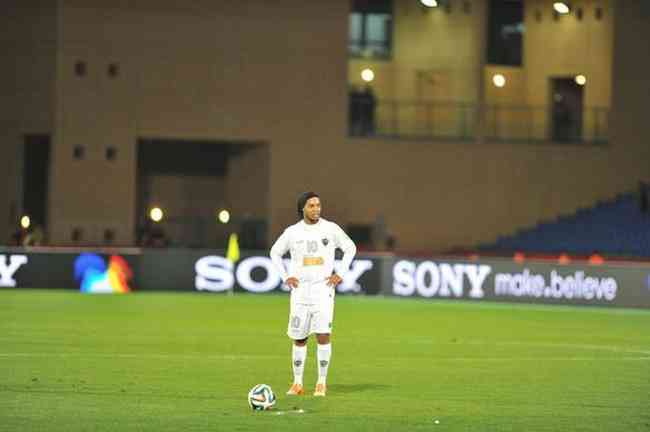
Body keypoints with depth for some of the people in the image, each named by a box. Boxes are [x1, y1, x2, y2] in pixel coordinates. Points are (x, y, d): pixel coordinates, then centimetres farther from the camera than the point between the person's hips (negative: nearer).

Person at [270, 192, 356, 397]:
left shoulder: (331, 229, 0)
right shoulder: (292, 232, 2)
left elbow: (350, 248, 12)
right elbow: (275, 252, 17)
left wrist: (340, 274, 3)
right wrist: (285, 277, 6)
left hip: (323, 288, -1)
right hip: (300, 289, 1)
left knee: (323, 334, -13)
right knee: (299, 338, 5)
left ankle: (322, 382, -3)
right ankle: (297, 384, 14)